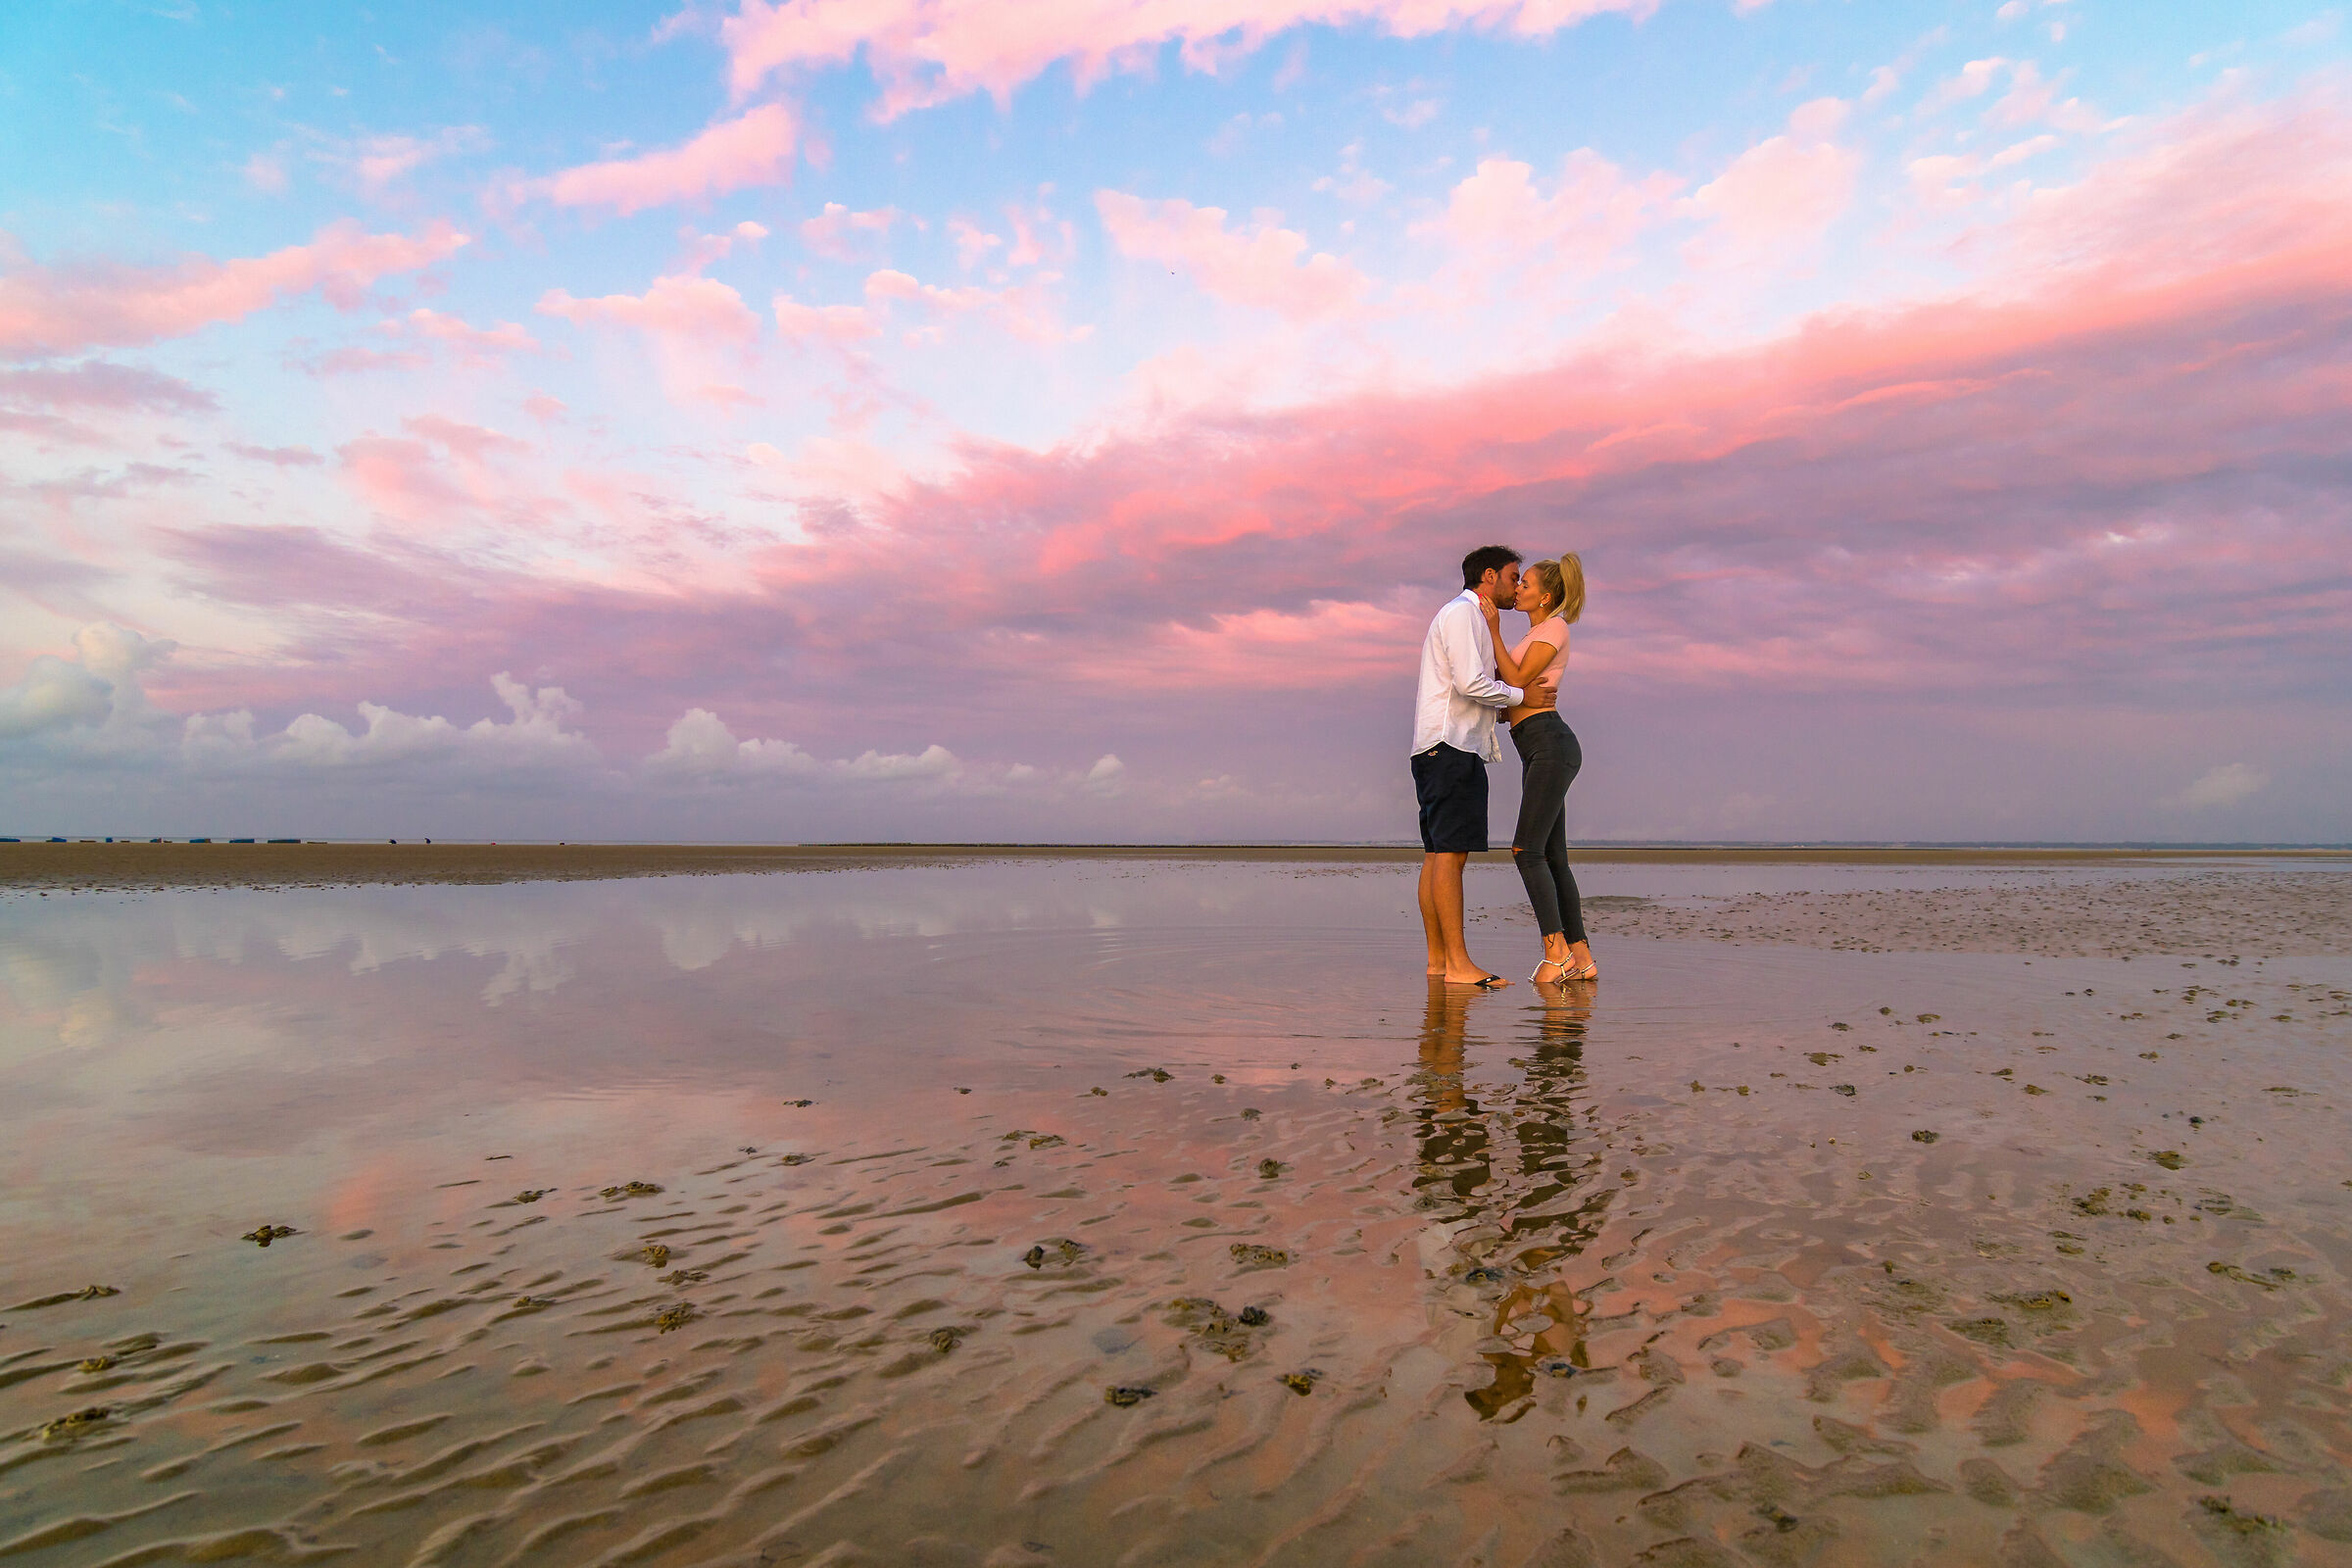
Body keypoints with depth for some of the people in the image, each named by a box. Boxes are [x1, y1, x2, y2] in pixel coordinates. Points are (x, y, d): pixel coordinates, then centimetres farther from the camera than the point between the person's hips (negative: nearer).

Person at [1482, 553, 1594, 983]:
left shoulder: (1554, 627, -4)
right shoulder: (1537, 634, 24)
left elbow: (1517, 681, -11)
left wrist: (1493, 633, -7)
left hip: (1552, 744, -10)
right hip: (1538, 751, 10)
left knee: (1527, 850, -13)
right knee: (1552, 857, 5)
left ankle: (1556, 950, -11)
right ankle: (1581, 957, 6)